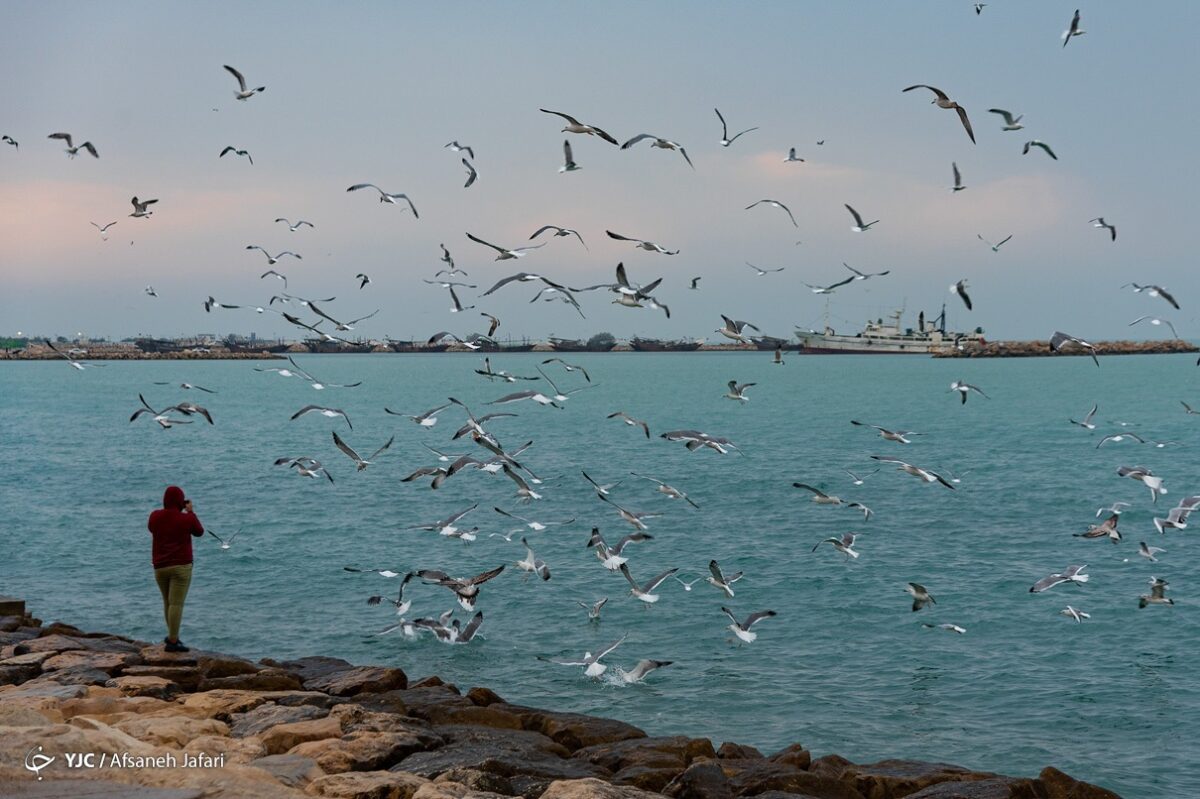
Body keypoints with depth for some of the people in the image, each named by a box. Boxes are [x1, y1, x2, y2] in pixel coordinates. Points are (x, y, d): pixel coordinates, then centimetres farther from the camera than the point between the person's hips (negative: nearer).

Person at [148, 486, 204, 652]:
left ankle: (173, 636, 29)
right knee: (176, 603, -5)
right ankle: (172, 641, -8)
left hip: (160, 567, 5)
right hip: (181, 565, -5)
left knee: (168, 602, 20)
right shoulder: (187, 518, -8)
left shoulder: (155, 516, 2)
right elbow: (199, 532, 10)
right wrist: (190, 511, 15)